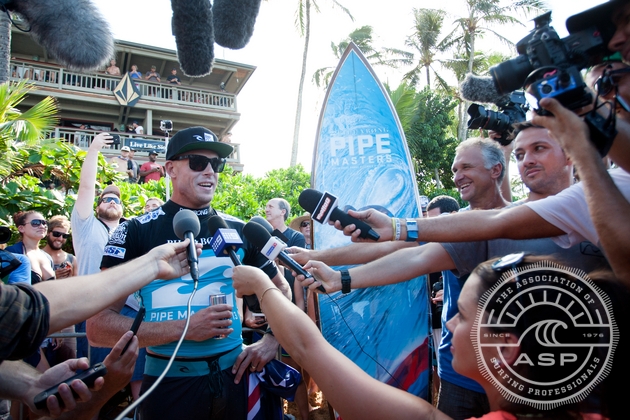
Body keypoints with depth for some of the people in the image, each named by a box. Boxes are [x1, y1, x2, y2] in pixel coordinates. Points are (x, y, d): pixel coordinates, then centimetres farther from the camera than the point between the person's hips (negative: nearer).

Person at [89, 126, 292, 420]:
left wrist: (271, 342, -1)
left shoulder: (238, 231, 2)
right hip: (168, 381, -3)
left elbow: (281, 290, 14)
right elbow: (98, 325, -11)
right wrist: (184, 328, -20)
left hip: (234, 373, 3)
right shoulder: (136, 232, -7)